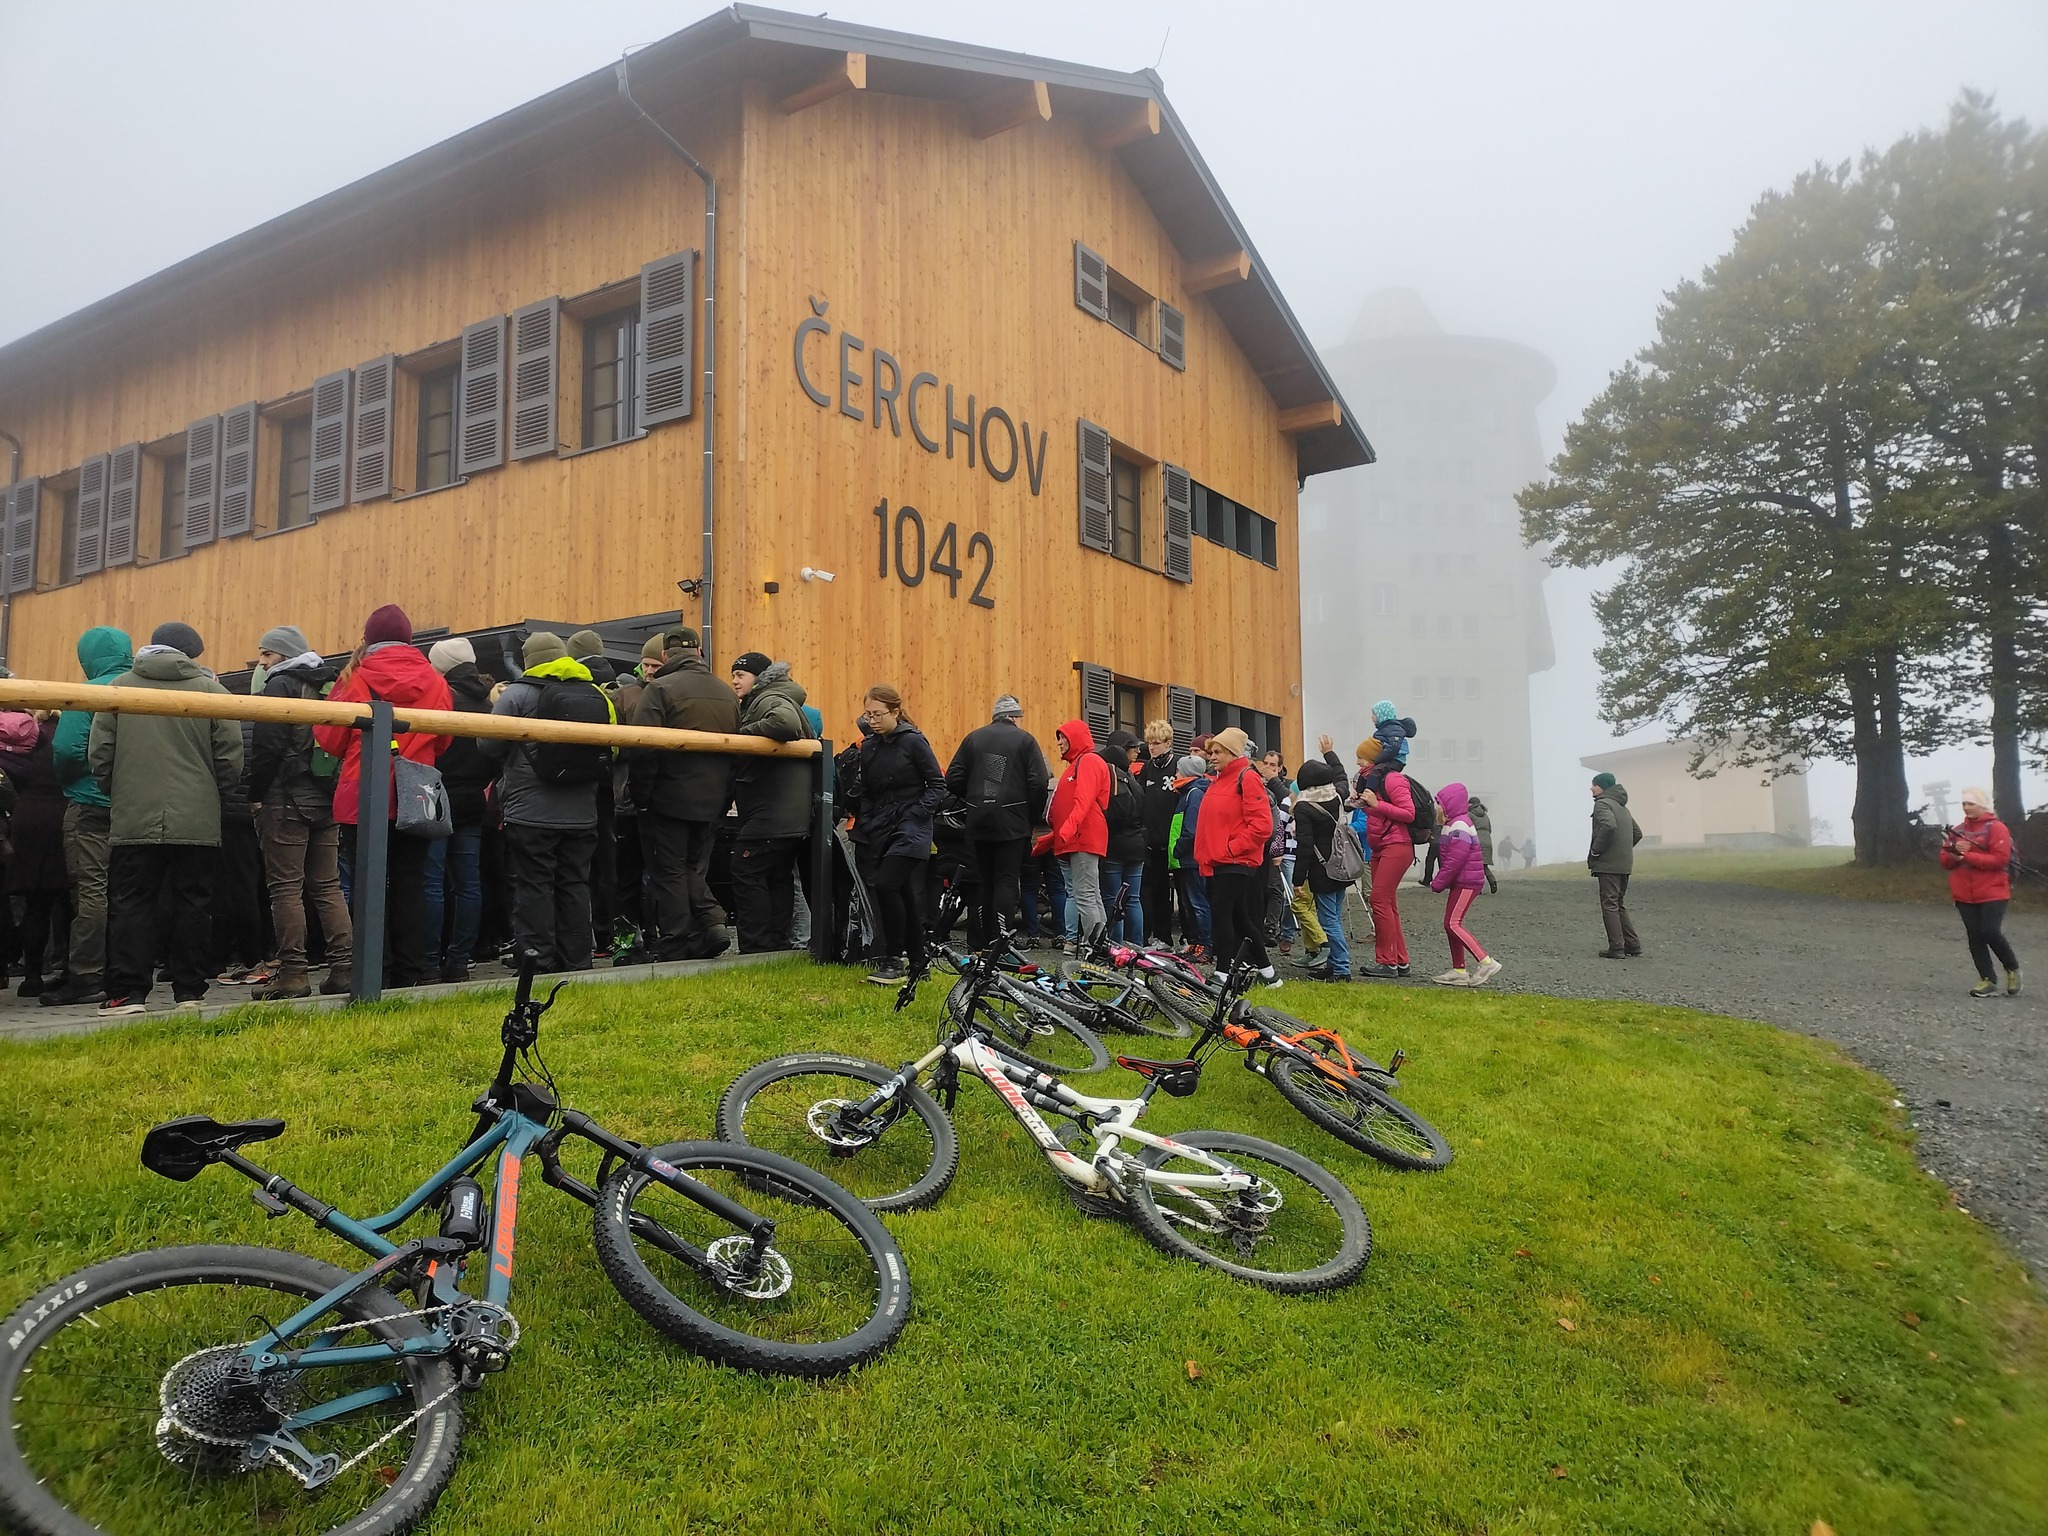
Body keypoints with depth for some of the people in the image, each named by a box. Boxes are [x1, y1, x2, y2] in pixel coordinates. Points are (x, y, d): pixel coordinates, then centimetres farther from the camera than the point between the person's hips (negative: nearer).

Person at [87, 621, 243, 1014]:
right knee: (192, 904, 6)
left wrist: (120, 792, 19)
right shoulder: (209, 689, 0)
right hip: (196, 820, -1)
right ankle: (189, 993, 8)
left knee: (130, 904, 6)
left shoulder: (120, 686, 5)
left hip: (132, 820, 1)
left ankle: (127, 993, 3)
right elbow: (230, 756, -2)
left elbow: (99, 752, 4)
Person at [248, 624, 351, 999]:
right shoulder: (330, 685, 14)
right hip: (327, 799, 7)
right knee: (328, 886, 9)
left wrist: (255, 795, -3)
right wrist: (334, 789, 15)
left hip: (287, 799, -7)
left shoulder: (281, 685, -5)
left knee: (285, 886, -3)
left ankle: (293, 973, -3)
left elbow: (267, 746, -11)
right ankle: (344, 966, 6)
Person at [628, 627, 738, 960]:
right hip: (710, 802, 5)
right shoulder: (728, 693, 8)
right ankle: (711, 920, 2)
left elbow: (642, 748, -17)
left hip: (668, 798, -5)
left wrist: (640, 796, -7)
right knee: (695, 867, 19)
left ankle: (674, 944, 7)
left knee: (668, 872, 5)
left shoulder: (660, 689, -11)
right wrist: (723, 801, 16)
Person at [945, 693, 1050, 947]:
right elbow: (1039, 782, -8)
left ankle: (978, 943, 14)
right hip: (1012, 822, -3)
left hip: (978, 821, 3)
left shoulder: (973, 738, 10)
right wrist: (1032, 816, 3)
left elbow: (953, 778, 5)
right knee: (1006, 881, 1)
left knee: (982, 881, 11)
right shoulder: (1025, 740, 1)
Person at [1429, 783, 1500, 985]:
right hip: (1460, 882, 10)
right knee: (1450, 924, 10)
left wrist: (1438, 883, -17)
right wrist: (1440, 882, 11)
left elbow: (1456, 859, -22)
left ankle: (1486, 963, -14)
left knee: (1453, 924, -13)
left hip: (1467, 882, -10)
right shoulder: (1452, 824, 17)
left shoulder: (1459, 825, -16)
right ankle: (1459, 970, 13)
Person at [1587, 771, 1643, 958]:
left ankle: (1616, 948, -5)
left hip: (1608, 865, -9)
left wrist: (1594, 853, -19)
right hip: (1625, 864, 9)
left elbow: (1608, 826, -28)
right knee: (1619, 905, 17)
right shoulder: (1622, 807, 21)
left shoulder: (1602, 803, -9)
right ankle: (1632, 945, 16)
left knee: (1610, 905, -5)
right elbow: (1637, 833, 26)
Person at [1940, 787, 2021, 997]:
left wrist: (1966, 856, -19)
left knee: (1990, 932, -13)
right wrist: (1954, 853, -11)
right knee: (1974, 936, 4)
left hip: (1993, 893, -5)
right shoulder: (1957, 831, 12)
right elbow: (1945, 861, 10)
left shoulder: (1996, 828, -5)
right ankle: (1988, 979, 11)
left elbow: (2000, 859, -16)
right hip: (1965, 895, 6)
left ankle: (2013, 970, 12)